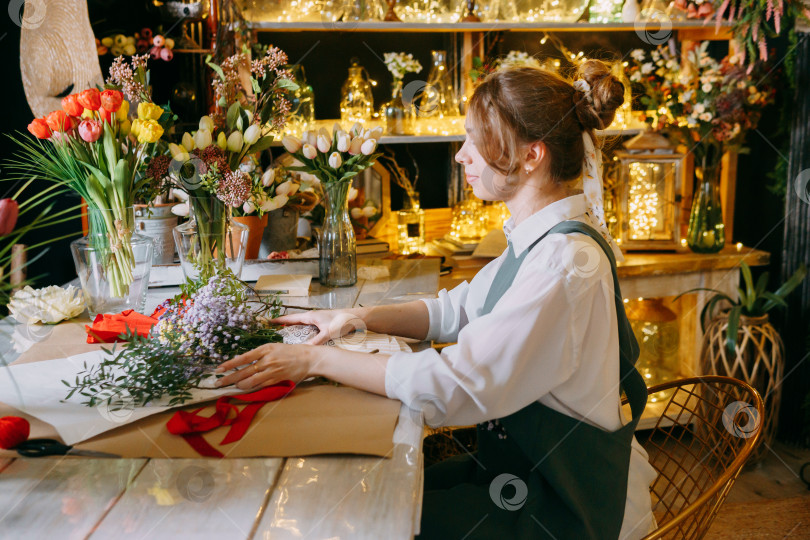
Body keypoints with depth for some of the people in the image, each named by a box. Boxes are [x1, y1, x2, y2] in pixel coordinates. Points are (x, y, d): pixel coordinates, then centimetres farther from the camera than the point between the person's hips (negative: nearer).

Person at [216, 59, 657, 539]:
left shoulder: (566, 266, -29)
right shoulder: (541, 238, 3)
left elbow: (455, 386, -30)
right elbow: (459, 309, 12)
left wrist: (316, 360, -22)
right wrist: (360, 318, -1)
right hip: (519, 459, 8)